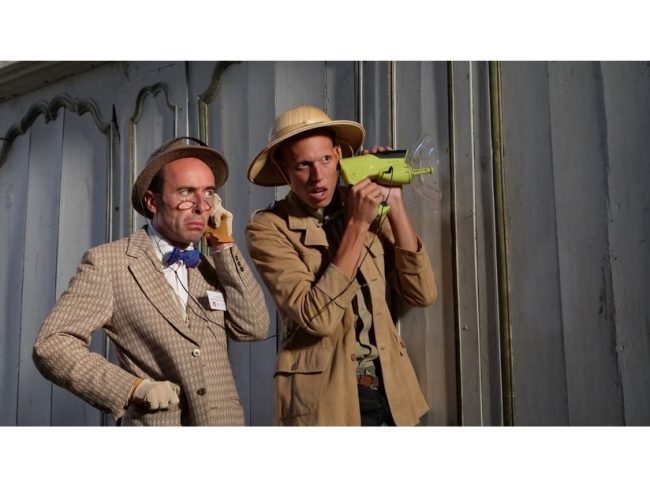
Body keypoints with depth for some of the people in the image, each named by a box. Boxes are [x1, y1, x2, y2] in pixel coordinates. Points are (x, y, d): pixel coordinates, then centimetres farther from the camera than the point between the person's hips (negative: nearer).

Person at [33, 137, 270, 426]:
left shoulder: (214, 267, 7)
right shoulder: (107, 262, -7)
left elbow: (254, 328, -5)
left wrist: (224, 245, -5)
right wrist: (135, 387, -19)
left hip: (225, 421, 4)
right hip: (154, 423, -4)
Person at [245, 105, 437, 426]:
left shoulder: (368, 208, 2)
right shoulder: (267, 228, -11)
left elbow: (422, 294, -3)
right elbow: (318, 316, -22)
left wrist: (394, 205, -8)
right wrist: (356, 225, -21)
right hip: (327, 397, -4)